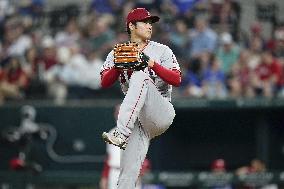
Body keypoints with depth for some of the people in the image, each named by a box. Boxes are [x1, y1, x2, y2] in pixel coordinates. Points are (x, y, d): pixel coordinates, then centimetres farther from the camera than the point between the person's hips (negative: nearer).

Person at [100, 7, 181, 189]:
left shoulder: (161, 51, 8)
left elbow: (177, 80, -5)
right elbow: (105, 83, 0)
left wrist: (153, 65, -18)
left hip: (162, 113, -2)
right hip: (137, 120, 2)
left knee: (140, 77, -28)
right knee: (129, 170, -16)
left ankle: (121, 133, -39)